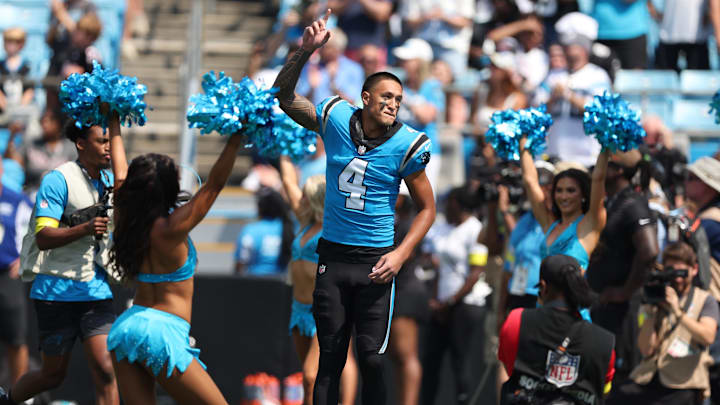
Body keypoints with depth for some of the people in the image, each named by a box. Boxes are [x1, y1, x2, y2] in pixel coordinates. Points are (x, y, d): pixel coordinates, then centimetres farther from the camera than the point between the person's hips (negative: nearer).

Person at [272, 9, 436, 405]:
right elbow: (284, 96, 4)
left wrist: (400, 254, -12)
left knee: (371, 360, -4)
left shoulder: (406, 145, -8)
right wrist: (305, 51, -11)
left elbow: (427, 208, 1)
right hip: (333, 254, 2)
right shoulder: (337, 120, -2)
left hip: (375, 263, -2)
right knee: (330, 357, 6)